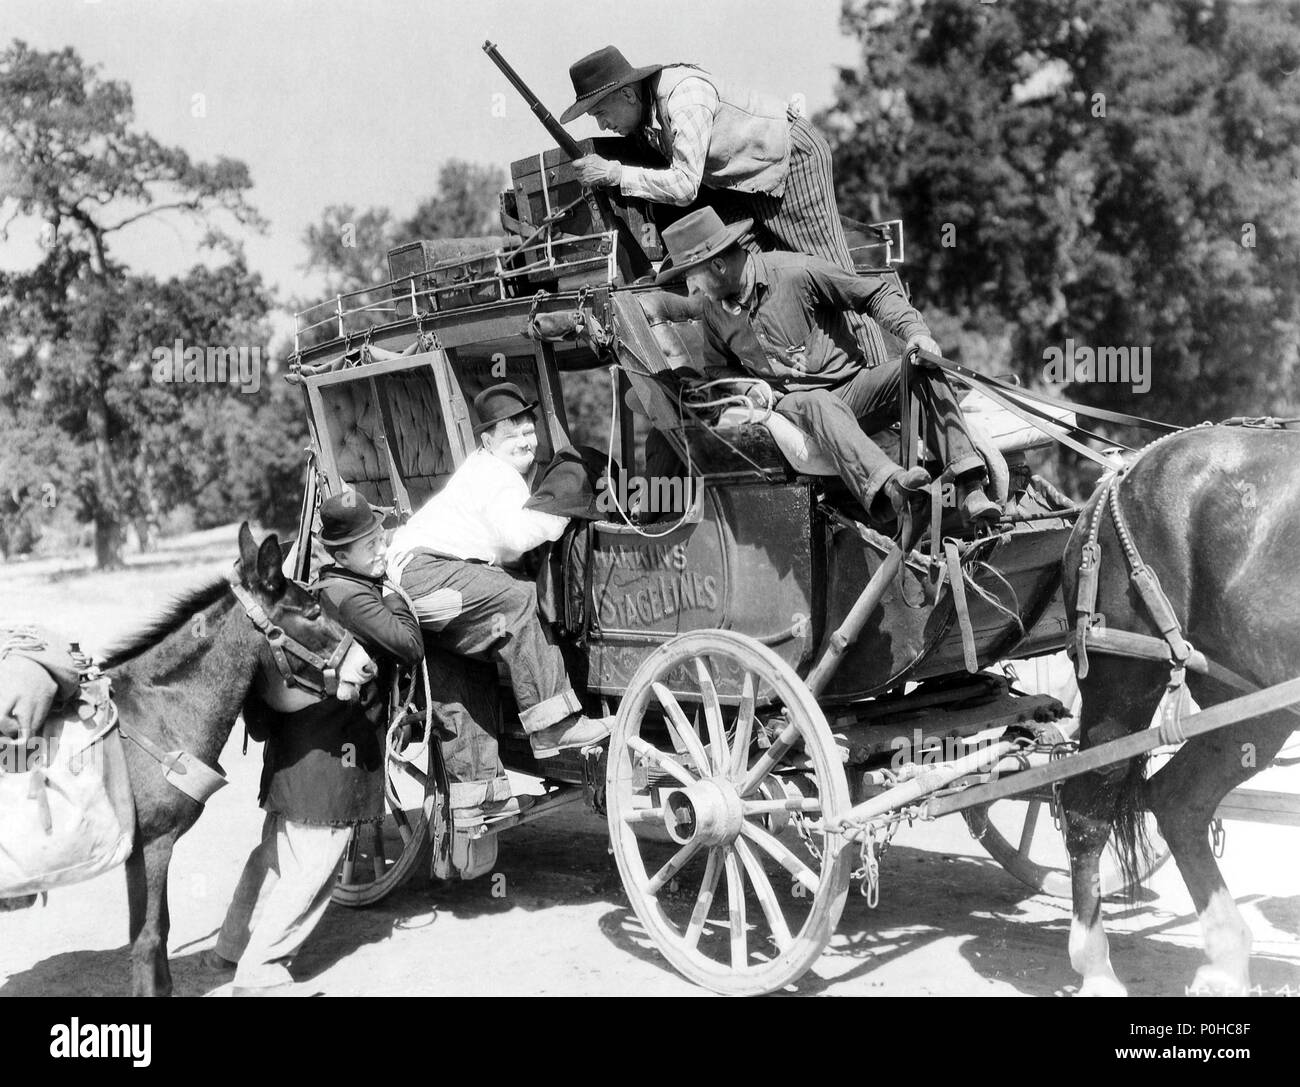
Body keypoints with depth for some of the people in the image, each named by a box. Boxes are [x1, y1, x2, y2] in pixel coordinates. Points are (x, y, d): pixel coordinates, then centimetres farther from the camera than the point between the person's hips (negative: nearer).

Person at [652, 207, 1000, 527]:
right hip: (789, 405, 0)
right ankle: (887, 483, -63)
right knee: (816, 403, -37)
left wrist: (914, 330, -15)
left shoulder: (797, 272, -5)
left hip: (848, 387, 0)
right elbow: (716, 369, 20)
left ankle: (969, 487, -35)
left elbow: (875, 293, 1)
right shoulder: (714, 310, 7)